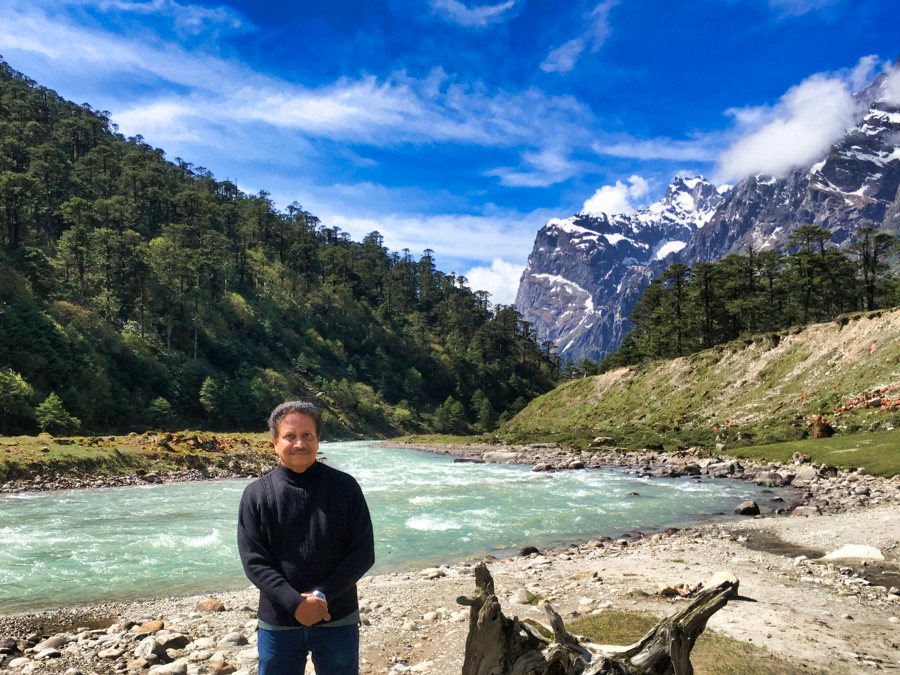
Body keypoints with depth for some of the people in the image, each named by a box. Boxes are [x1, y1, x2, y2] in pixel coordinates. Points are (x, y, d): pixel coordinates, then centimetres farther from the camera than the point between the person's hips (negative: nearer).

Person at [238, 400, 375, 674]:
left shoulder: (345, 486, -5)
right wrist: (296, 603, -19)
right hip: (278, 623, 0)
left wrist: (322, 595, -16)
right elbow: (254, 561, -8)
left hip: (338, 620, 0)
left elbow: (363, 553, -6)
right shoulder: (256, 494, -4)